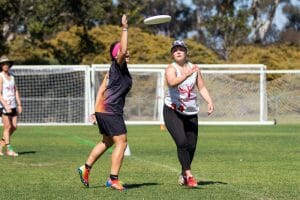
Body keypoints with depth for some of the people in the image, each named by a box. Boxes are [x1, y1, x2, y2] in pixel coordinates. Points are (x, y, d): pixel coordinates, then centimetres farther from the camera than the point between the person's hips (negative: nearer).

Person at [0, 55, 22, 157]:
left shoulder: (11, 76, 12)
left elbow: (16, 91, 16)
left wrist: (19, 104, 9)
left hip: (12, 105, 7)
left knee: (14, 127, 5)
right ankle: (9, 150, 1)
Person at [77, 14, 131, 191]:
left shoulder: (115, 69, 16)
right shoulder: (118, 66, -10)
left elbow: (102, 89, 18)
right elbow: (122, 50, -30)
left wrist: (97, 109, 18)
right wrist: (125, 29, -28)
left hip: (103, 110, 10)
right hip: (111, 112, -10)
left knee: (107, 142, 23)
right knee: (121, 143, -5)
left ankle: (86, 168, 28)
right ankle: (113, 179, -5)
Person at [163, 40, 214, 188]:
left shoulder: (194, 68, 5)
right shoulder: (171, 69, -10)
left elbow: (201, 87, 9)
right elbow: (172, 83, -32)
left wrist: (209, 102, -7)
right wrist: (187, 74, -46)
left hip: (191, 113, 5)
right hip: (172, 111, -5)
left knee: (191, 146, 6)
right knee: (182, 142, -21)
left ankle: (183, 174, 27)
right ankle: (189, 175, -16)